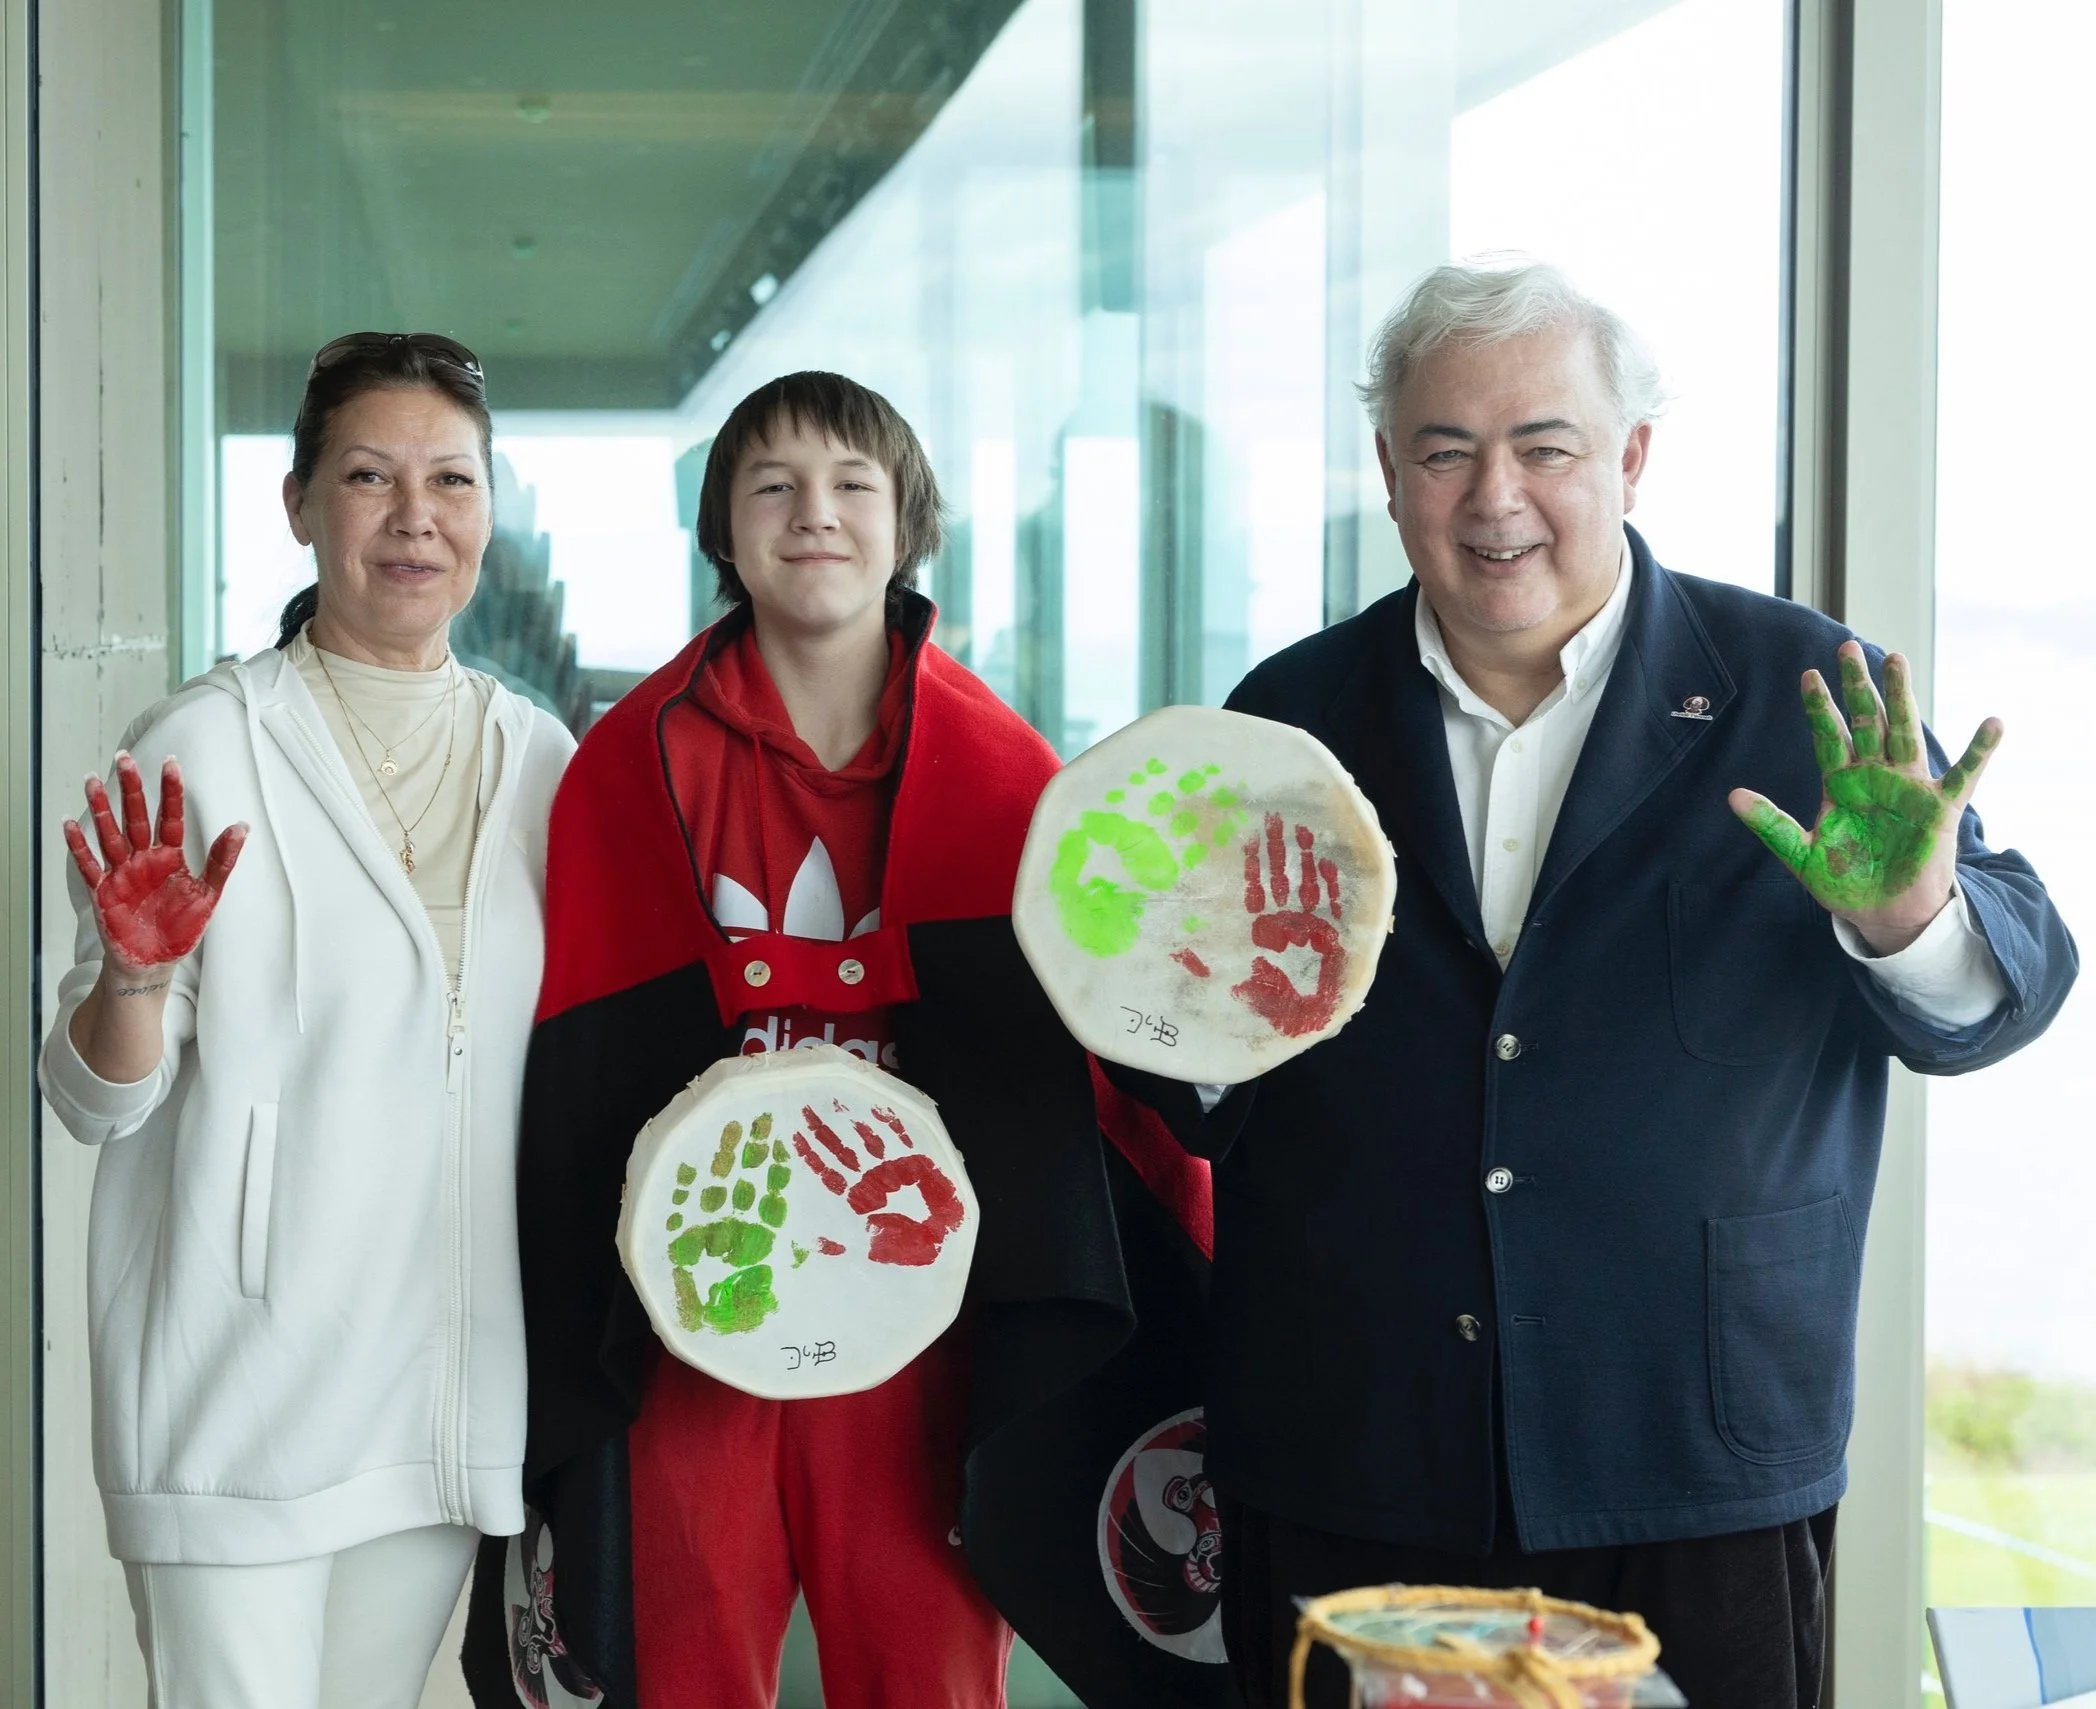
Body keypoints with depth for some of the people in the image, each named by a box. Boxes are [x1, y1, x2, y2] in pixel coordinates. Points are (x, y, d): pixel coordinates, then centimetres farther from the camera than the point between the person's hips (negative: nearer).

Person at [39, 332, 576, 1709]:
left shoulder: (540, 762, 8)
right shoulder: (199, 750, -6)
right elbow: (96, 1103, -6)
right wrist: (136, 973, -25)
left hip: (454, 1386, 4)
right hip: (243, 1404, -4)